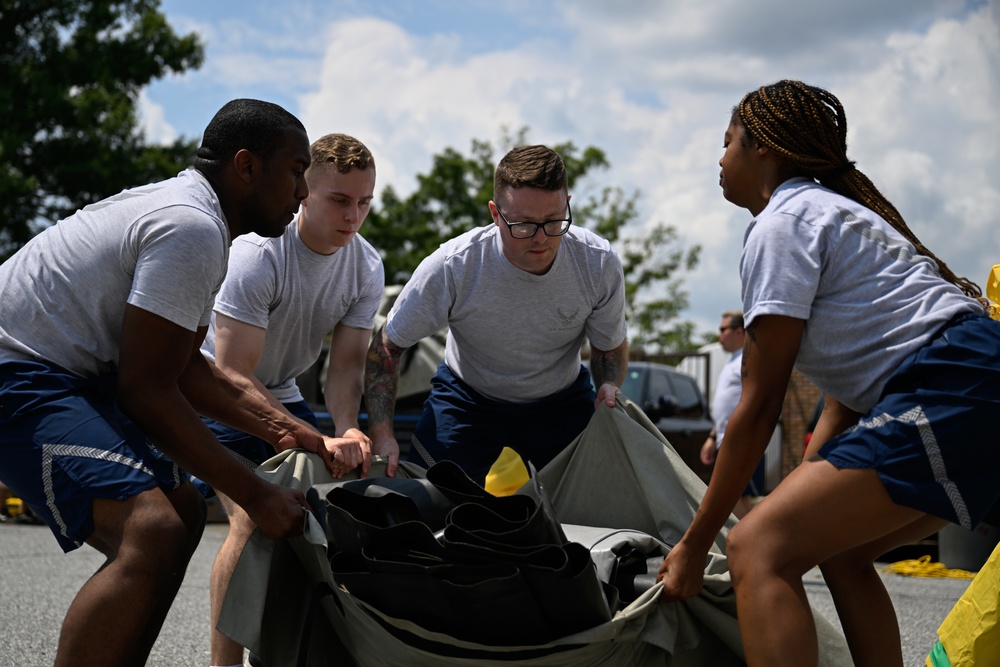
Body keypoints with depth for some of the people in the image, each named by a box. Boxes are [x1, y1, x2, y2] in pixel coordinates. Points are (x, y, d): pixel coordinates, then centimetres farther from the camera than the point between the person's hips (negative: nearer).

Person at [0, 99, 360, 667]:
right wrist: (255, 495, -16)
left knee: (184, 509, 18)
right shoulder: (193, 231, -18)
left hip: (69, 374, 12)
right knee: (154, 530, -27)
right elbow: (145, 389, -20)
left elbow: (184, 367, 19)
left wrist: (281, 427, 10)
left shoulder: (183, 208, 15)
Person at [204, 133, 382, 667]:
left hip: (283, 394, 6)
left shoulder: (367, 268, -10)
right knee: (254, 520, -22)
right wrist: (315, 442, -38)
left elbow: (345, 365, -9)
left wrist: (346, 429, -31)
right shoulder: (258, 253, -30)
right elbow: (232, 376, -32)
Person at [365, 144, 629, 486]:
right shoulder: (451, 267, -30)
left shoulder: (600, 264, -23)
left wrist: (609, 386, -27)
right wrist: (381, 435, -27)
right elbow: (386, 347, -16)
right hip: (467, 399, -1)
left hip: (562, 402, 2)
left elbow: (611, 347, -3)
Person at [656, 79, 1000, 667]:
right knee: (840, 550, 22)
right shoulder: (830, 210, 28)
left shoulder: (782, 222, -2)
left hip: (951, 391, -11)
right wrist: (803, 495, 25)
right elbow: (844, 398, 26)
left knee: (758, 549, -16)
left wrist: (696, 543, 1)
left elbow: (759, 408, -6)